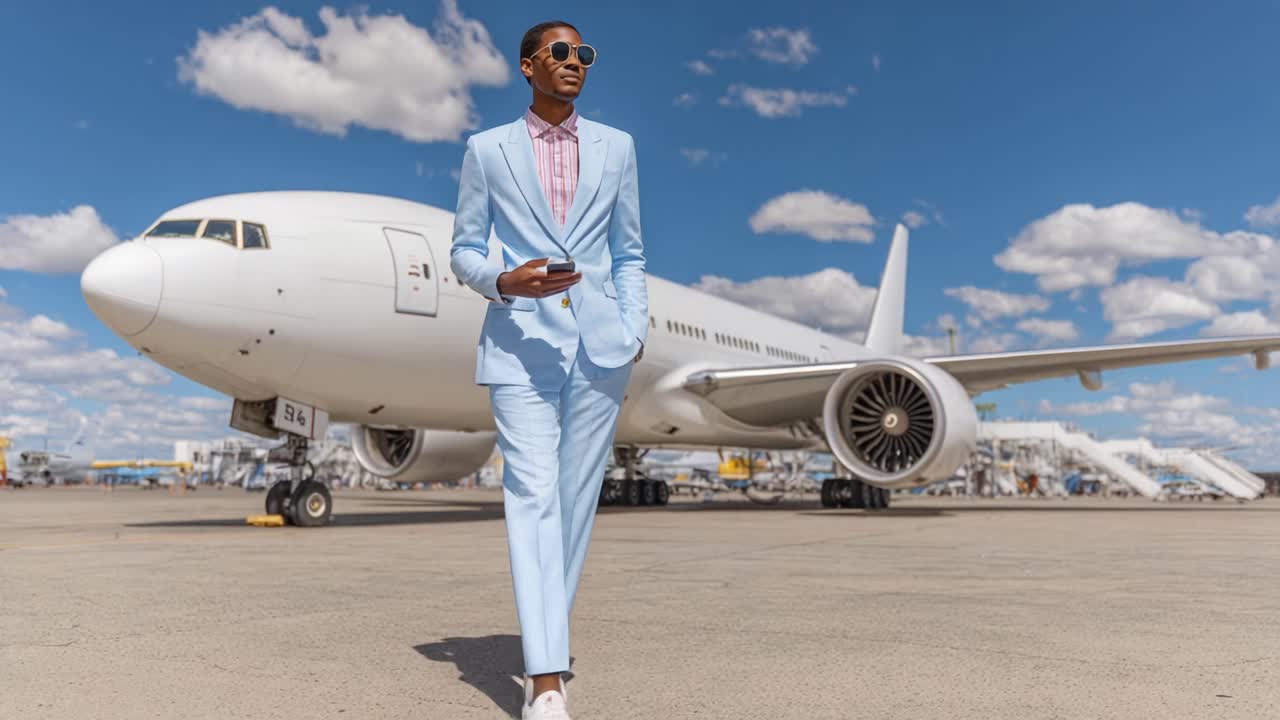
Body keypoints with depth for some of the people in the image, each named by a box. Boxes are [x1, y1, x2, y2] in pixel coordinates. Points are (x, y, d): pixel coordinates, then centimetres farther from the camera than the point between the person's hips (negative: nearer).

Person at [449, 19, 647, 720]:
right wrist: (504, 282, -13)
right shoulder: (486, 150, 7)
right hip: (521, 342, -2)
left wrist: (633, 329, 3)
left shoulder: (615, 147, 13)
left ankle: (543, 647, 22)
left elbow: (629, 254, 15)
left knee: (576, 500, 5)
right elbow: (463, 251, 8)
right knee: (532, 498, -11)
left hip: (599, 346, 3)